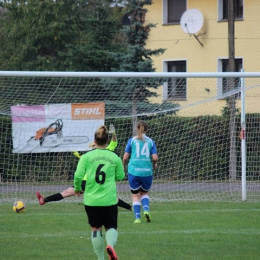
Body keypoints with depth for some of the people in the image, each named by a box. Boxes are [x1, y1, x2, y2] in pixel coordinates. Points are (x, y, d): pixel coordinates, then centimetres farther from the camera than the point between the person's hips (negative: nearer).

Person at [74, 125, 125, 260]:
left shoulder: (86, 157, -4)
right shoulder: (114, 157, -1)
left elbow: (78, 175, -9)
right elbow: (120, 176, 9)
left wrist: (77, 188, 10)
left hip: (91, 200, 0)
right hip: (109, 200, 0)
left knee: (96, 229, 11)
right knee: (111, 227, 11)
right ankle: (111, 245, -20)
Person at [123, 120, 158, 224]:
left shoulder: (132, 140, 2)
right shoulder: (150, 141, 5)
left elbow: (125, 157, 0)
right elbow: (155, 158, -3)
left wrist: (124, 166, 19)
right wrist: (154, 165, 18)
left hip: (134, 171, -1)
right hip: (147, 171, 1)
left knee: (135, 195, 8)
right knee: (144, 193, 21)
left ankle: (137, 217, -1)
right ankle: (146, 210, -4)